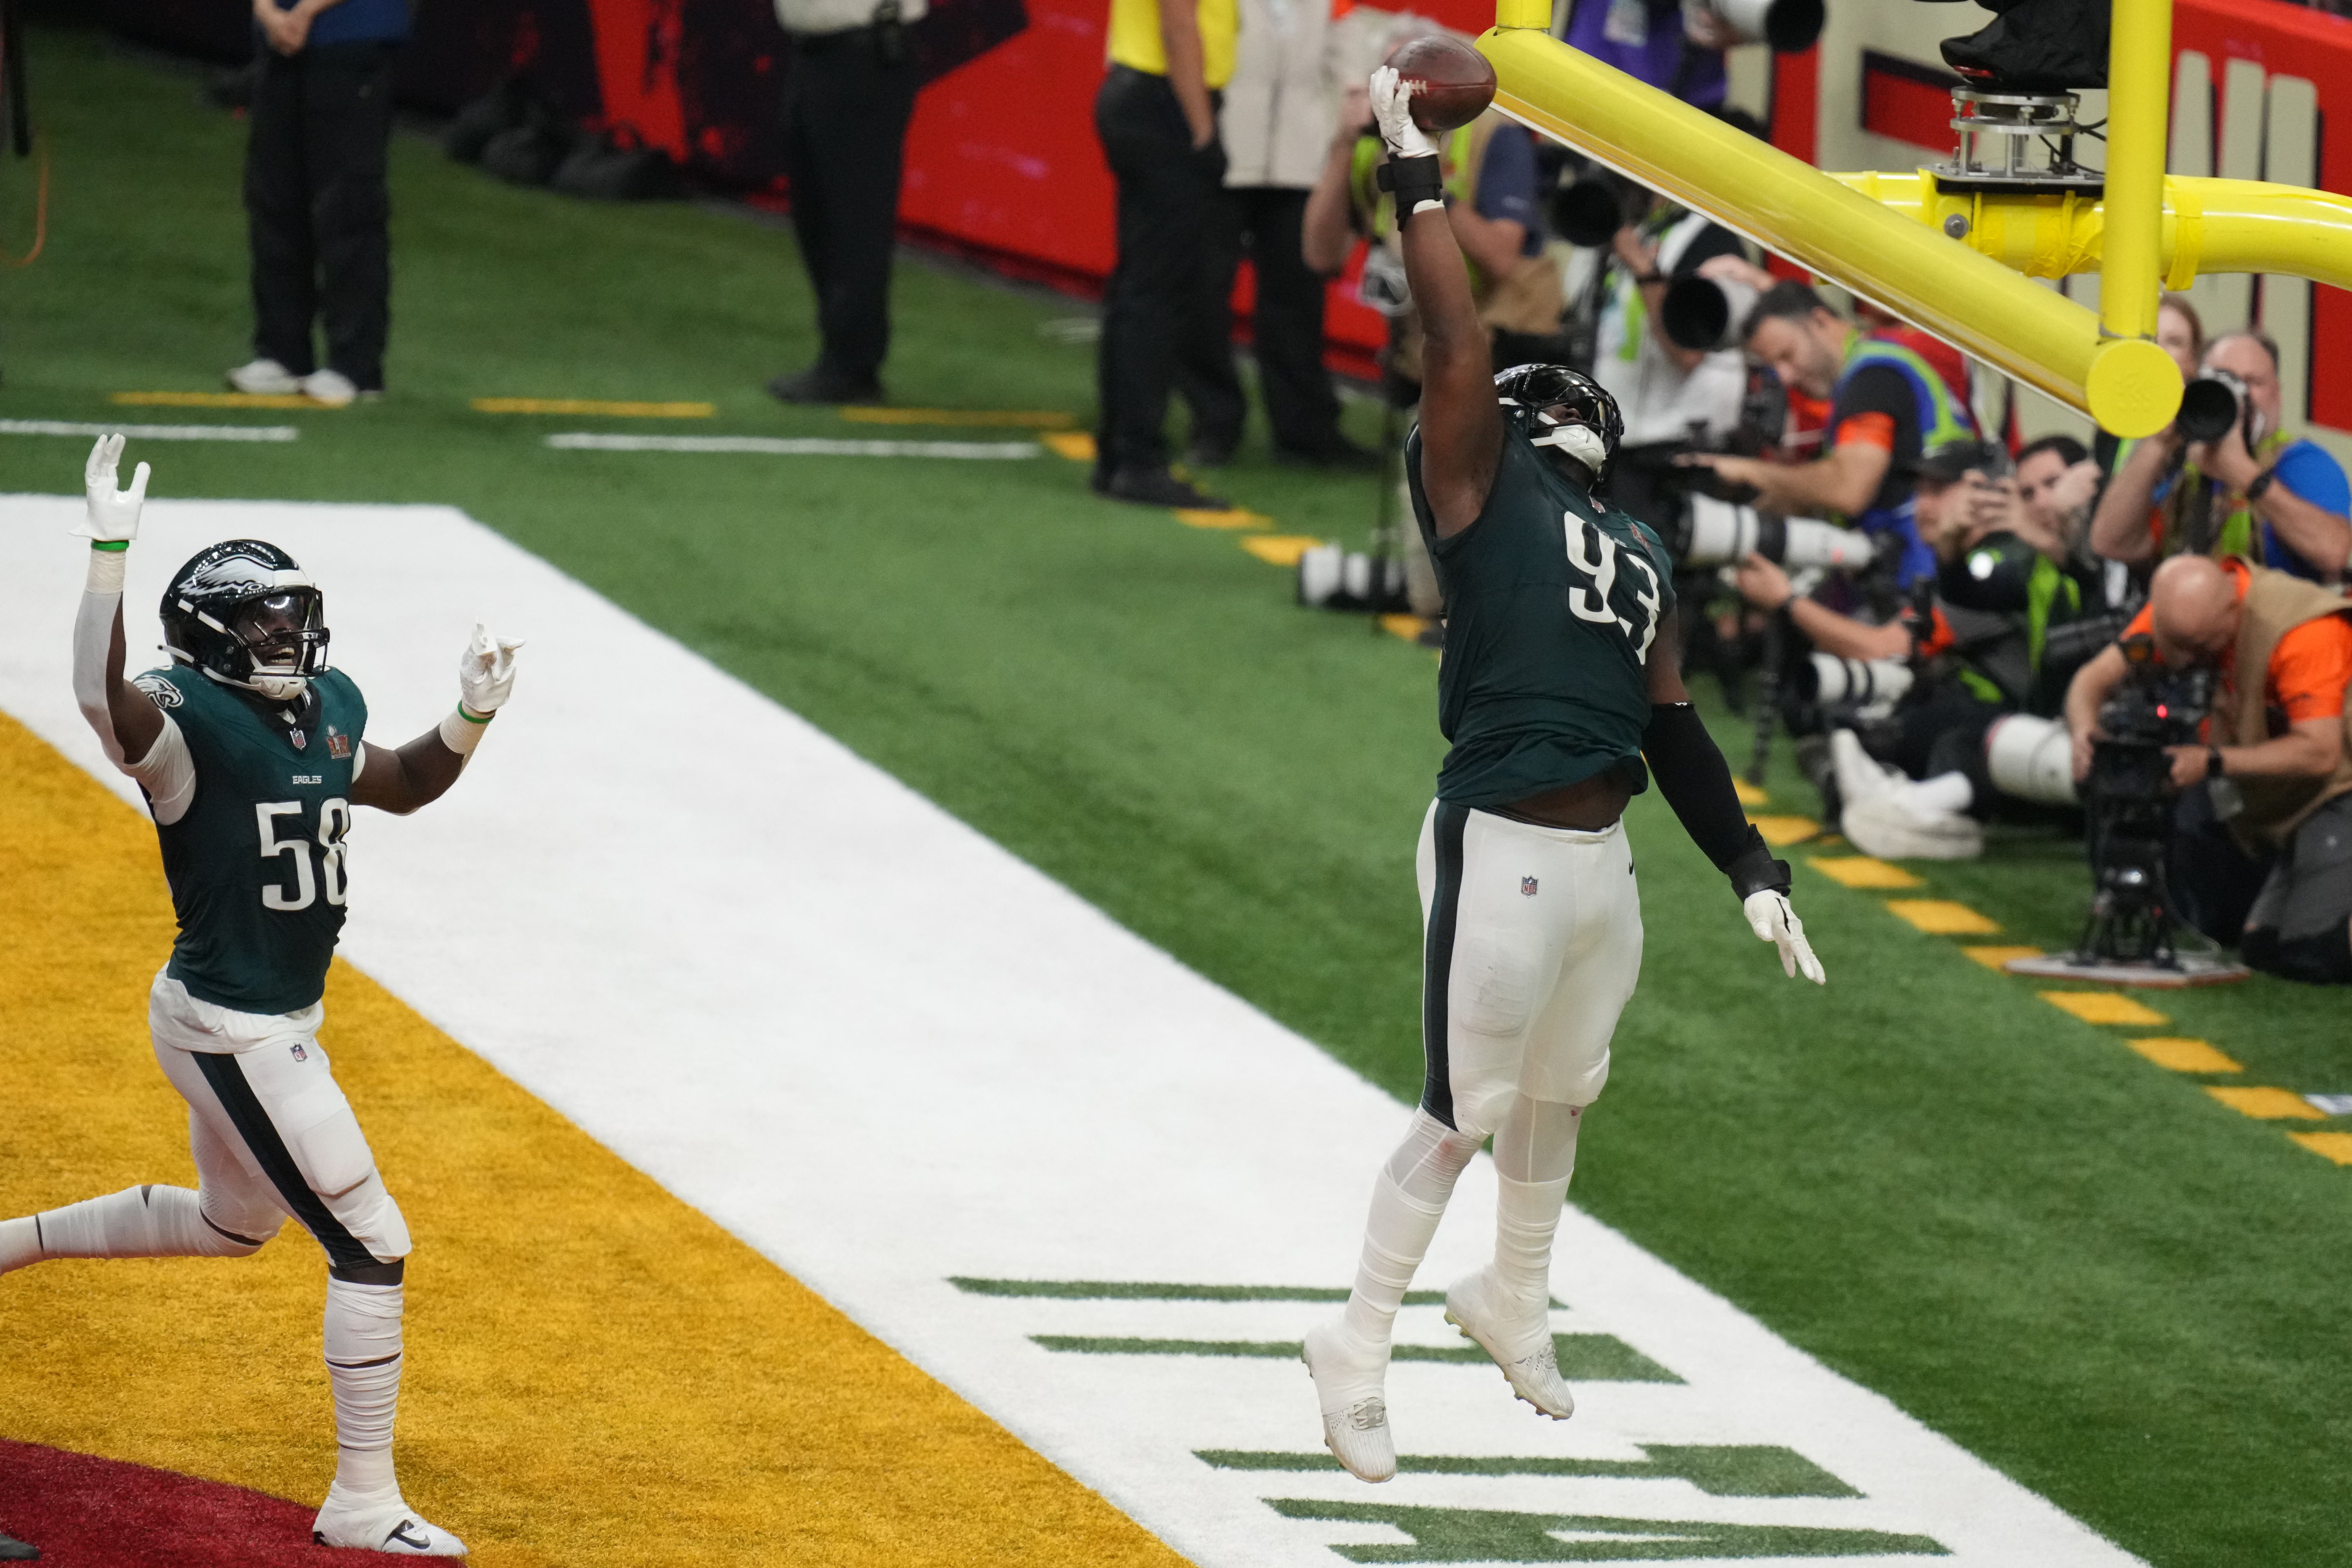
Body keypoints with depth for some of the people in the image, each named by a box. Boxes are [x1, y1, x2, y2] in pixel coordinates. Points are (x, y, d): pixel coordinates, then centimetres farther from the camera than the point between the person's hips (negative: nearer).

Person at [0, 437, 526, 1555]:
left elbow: (399, 786, 22)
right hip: (233, 1031, -10)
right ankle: (364, 1503, 1)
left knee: (235, 1224, 30)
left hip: (280, 1021, 10)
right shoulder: (188, 722, -20)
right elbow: (102, 699, -42)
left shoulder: (328, 708, 5)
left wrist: (470, 718, 4)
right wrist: (110, 552, -45)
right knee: (371, 1246, -8)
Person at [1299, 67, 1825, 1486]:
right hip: (1502, 852, -7)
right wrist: (1418, 173, -11)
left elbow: (1673, 726, 18)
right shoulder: (1479, 486, -1)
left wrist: (1751, 868, 13)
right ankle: (1359, 1354, 7)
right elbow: (1455, 343, -12)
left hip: (1604, 862, 7)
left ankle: (1514, 1303, 42)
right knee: (1465, 1111, -4)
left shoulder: (1638, 557, 17)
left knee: (1562, 1094, 21)